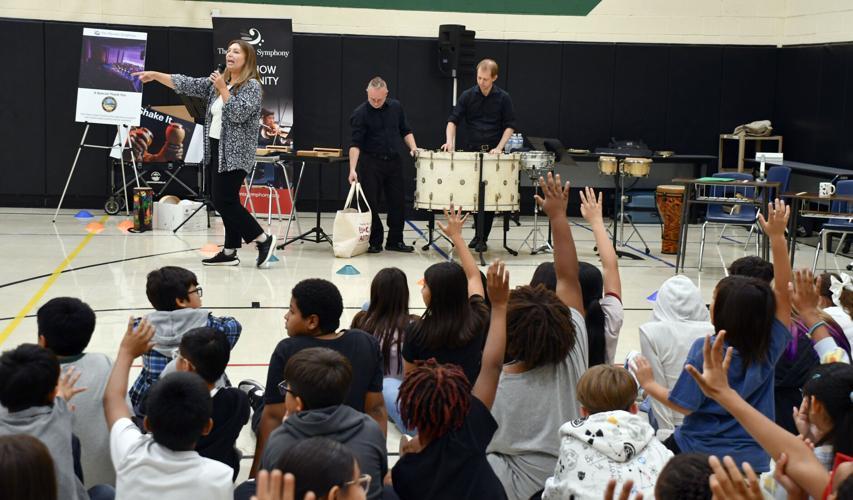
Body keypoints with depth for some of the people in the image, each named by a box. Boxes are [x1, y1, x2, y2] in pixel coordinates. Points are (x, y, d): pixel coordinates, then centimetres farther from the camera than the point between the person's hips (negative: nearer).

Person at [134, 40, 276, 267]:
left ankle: (264, 239, -2)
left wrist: (222, 88, -15)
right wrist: (155, 75, 8)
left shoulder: (252, 85, -8)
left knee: (223, 201, -11)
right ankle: (230, 251, 11)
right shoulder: (218, 81, 14)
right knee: (227, 201, 8)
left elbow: (238, 113, -20)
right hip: (218, 151, 8)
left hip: (236, 153, -8)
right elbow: (187, 85, 13)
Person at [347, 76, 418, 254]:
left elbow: (405, 130, 15)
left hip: (394, 161, 4)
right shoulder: (360, 113, -11)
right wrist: (353, 169, -27)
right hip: (370, 163, -4)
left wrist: (413, 147, -1)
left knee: (397, 202, 5)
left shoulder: (395, 106, 3)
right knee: (371, 204, -1)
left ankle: (395, 241, 16)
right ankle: (375, 242, 10)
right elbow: (355, 144, -17)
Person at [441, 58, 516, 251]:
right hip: (471, 151, 1)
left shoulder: (503, 98, -1)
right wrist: (450, 141, -17)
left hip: (493, 152, -1)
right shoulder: (467, 96, 1)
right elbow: (453, 120, -1)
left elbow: (509, 126, 0)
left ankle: (483, 238, 3)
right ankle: (478, 234, 17)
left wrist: (499, 147, -12)